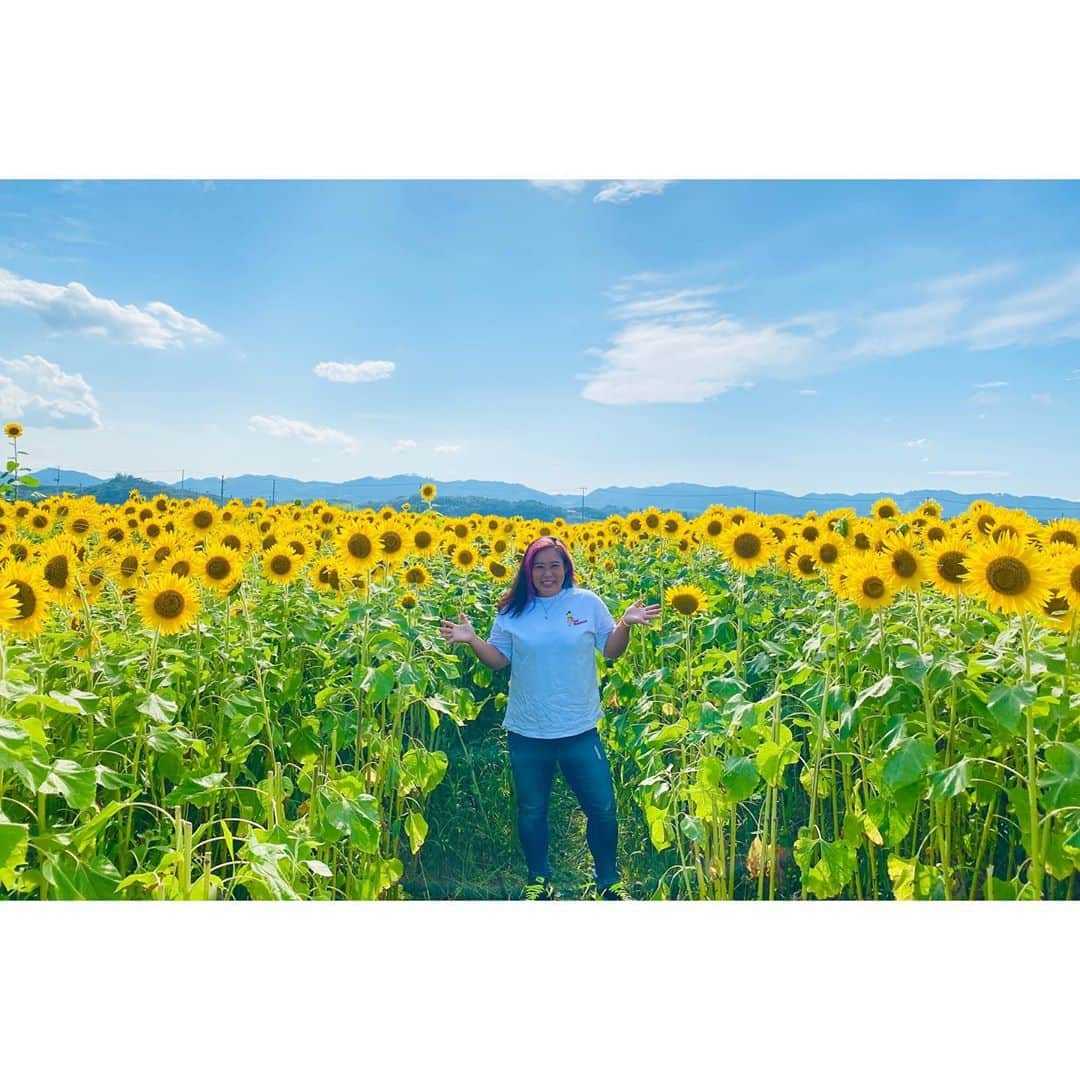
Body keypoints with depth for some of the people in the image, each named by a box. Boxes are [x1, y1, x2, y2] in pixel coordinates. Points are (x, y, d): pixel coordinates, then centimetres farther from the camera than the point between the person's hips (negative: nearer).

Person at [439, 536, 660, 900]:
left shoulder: (588, 603, -2)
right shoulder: (512, 611, 1)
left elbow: (612, 650, 1)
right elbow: (498, 660, 2)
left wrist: (625, 624, -16)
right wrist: (472, 640, -14)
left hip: (580, 730, -1)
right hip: (527, 733, 1)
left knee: (602, 808, 7)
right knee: (531, 812, 15)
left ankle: (609, 880, 31)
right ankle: (539, 880, 38)